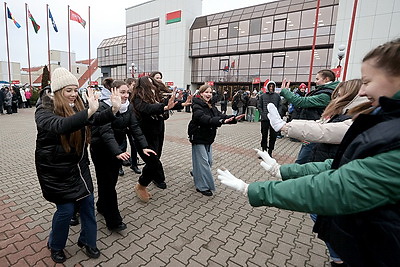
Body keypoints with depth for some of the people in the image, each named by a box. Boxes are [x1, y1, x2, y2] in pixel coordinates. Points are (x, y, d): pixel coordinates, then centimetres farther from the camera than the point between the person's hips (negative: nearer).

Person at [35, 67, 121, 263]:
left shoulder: (76, 107, 2)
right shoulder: (44, 112, -17)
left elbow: (96, 120, -10)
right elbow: (60, 125, -39)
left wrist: (113, 109, -29)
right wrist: (89, 112, -52)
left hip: (79, 165, 5)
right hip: (56, 170, -5)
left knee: (87, 203, 10)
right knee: (66, 209, 4)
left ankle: (87, 241, 32)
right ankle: (55, 246, 34)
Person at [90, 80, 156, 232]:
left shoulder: (128, 107, -2)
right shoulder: (104, 108, -21)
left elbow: (135, 127, -8)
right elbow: (106, 132, -33)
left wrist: (144, 146, -20)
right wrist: (117, 152, -45)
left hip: (117, 147, 6)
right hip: (101, 149, -6)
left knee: (112, 180, 15)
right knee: (107, 182, -2)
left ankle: (102, 206, 39)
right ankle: (113, 221, 6)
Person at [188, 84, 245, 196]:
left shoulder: (211, 106, 11)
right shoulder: (197, 106, -16)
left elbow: (220, 115, 0)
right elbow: (205, 119, -32)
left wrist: (234, 118, -14)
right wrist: (221, 121, -44)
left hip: (208, 138, 8)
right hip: (199, 137, -8)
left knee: (209, 161, 15)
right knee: (203, 161, -4)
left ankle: (196, 173, 39)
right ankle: (202, 186, 9)